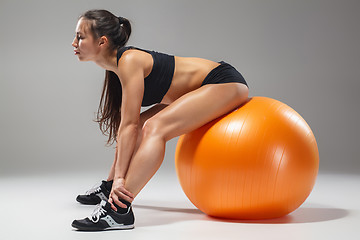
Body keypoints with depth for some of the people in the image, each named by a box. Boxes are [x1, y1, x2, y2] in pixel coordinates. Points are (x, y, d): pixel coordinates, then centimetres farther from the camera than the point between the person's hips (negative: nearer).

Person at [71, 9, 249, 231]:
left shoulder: (129, 61, -21)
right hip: (204, 89, 10)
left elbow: (129, 125, -26)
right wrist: (115, 179, 12)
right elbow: (126, 126, 10)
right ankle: (108, 189, 31)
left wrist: (120, 178, -26)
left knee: (155, 128, -27)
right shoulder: (116, 65, 6)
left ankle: (118, 210, -34)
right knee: (142, 126, 15)